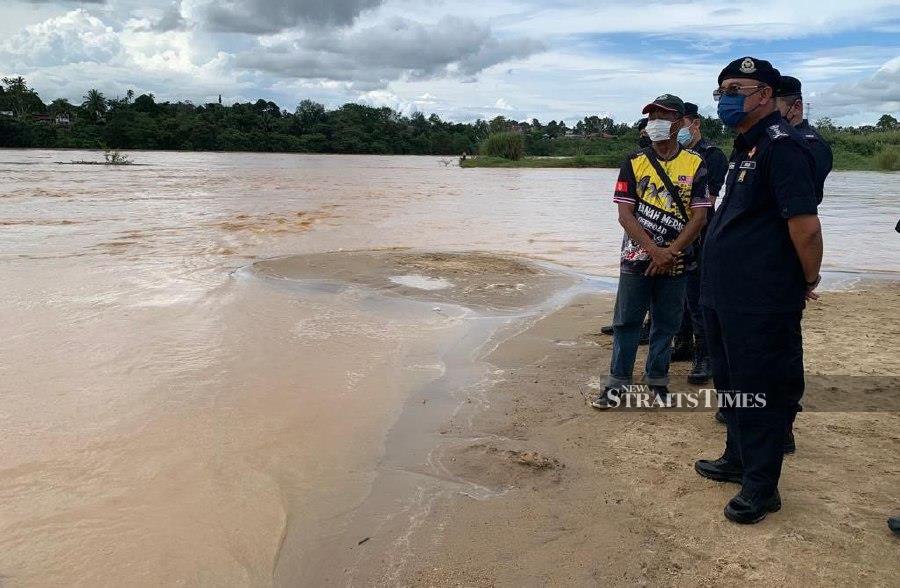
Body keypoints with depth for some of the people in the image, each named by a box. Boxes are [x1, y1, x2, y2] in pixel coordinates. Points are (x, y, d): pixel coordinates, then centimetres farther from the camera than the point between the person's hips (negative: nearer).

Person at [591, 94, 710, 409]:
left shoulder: (695, 165, 0)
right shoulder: (634, 162, 0)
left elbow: (699, 216, -5)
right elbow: (624, 214, -6)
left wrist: (670, 252, -15)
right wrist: (654, 250, -17)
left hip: (675, 261, 0)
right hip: (636, 258, 0)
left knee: (666, 323, 10)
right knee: (626, 321, 5)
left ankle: (657, 380, 24)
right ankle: (617, 382, 15)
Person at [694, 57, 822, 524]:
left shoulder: (782, 147, -16)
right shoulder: (746, 147, 16)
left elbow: (805, 224, -23)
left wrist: (809, 282, -11)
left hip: (762, 305, -10)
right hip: (725, 297, 10)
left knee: (761, 392, 1)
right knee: (731, 381, 21)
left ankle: (761, 488, 14)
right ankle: (738, 461, 38)